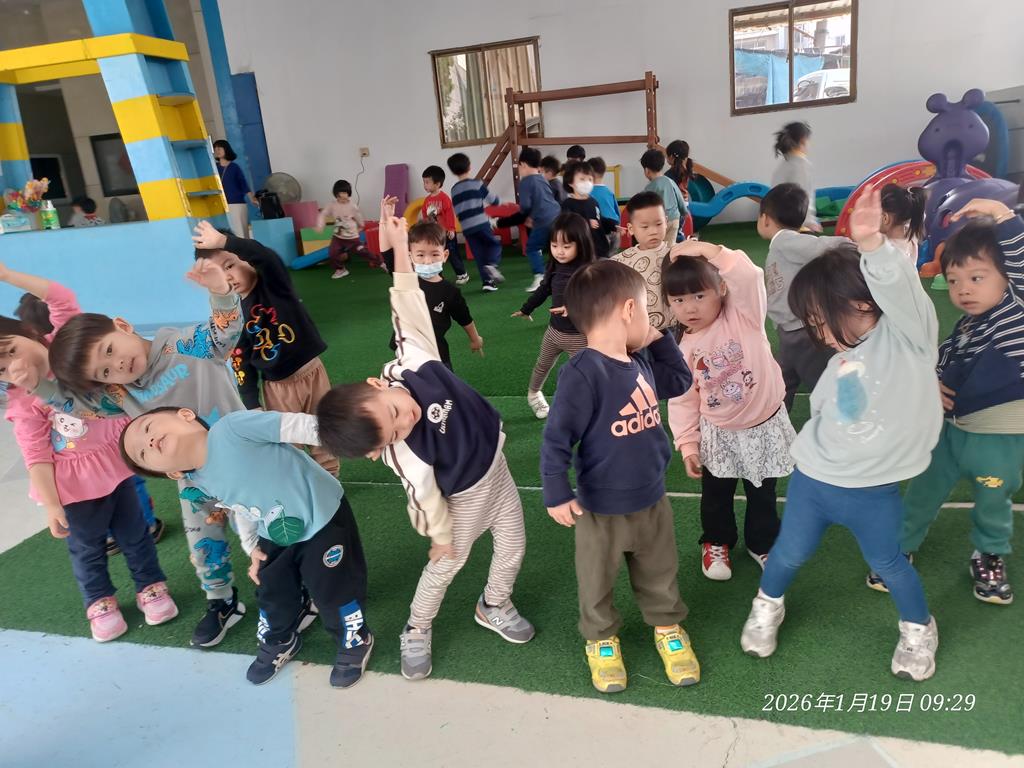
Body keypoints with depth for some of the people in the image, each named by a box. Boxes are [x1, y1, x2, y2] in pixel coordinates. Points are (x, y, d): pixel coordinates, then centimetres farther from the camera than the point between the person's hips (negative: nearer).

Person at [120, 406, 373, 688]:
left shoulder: (231, 427, -31)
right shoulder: (201, 482, -4)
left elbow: (301, 427, -35)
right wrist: (251, 547, 8)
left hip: (323, 518, -7)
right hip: (274, 538, 7)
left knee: (335, 589, 6)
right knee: (272, 592, 21)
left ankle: (355, 641, 35)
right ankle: (280, 642, 51)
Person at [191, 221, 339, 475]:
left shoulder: (273, 282, -10)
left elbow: (268, 258, -35)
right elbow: (240, 364, -2)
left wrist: (224, 241, -48)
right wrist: (251, 405, -7)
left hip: (312, 371, 0)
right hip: (278, 387, 1)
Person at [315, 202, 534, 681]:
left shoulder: (410, 362, -29)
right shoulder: (403, 456, -38)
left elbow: (409, 309, -18)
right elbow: (426, 499, -22)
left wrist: (399, 248, -20)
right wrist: (440, 538, -5)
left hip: (494, 462, 5)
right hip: (466, 494, -5)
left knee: (513, 546, 18)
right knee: (448, 563, 17)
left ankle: (494, 606, 48)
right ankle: (417, 632, 44)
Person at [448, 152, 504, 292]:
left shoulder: (454, 190, 11)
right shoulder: (477, 184, -3)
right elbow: (494, 201, 1)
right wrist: (494, 197, 23)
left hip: (466, 228, 4)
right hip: (481, 224, -4)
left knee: (479, 255, 10)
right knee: (495, 244, 13)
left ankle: (487, 281, 6)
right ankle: (492, 264, -13)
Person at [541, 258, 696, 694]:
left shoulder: (640, 364, 0)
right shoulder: (582, 373, -26)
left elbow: (680, 381, 18)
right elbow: (556, 438, -25)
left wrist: (659, 339, 8)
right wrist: (557, 494, -22)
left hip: (652, 501, 7)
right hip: (602, 511, -6)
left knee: (660, 575, 25)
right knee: (597, 582, 17)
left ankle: (668, 628, 48)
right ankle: (601, 639, 42)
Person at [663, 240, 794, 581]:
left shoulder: (744, 316, -17)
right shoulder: (683, 348, -10)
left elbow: (750, 278, -37)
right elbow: (682, 400, -4)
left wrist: (709, 250, -35)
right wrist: (687, 444, -4)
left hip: (765, 427, -1)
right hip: (718, 434, 2)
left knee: (762, 494, 18)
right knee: (715, 495, 18)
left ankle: (763, 543, 43)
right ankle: (716, 542, 44)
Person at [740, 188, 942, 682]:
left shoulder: (907, 335, -14)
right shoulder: (839, 364, 3)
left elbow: (898, 287, -33)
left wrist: (870, 243, -48)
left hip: (874, 490, -4)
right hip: (812, 479, 4)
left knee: (886, 562, 13)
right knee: (791, 553, 14)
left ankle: (919, 629, 43)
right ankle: (767, 608, 42)